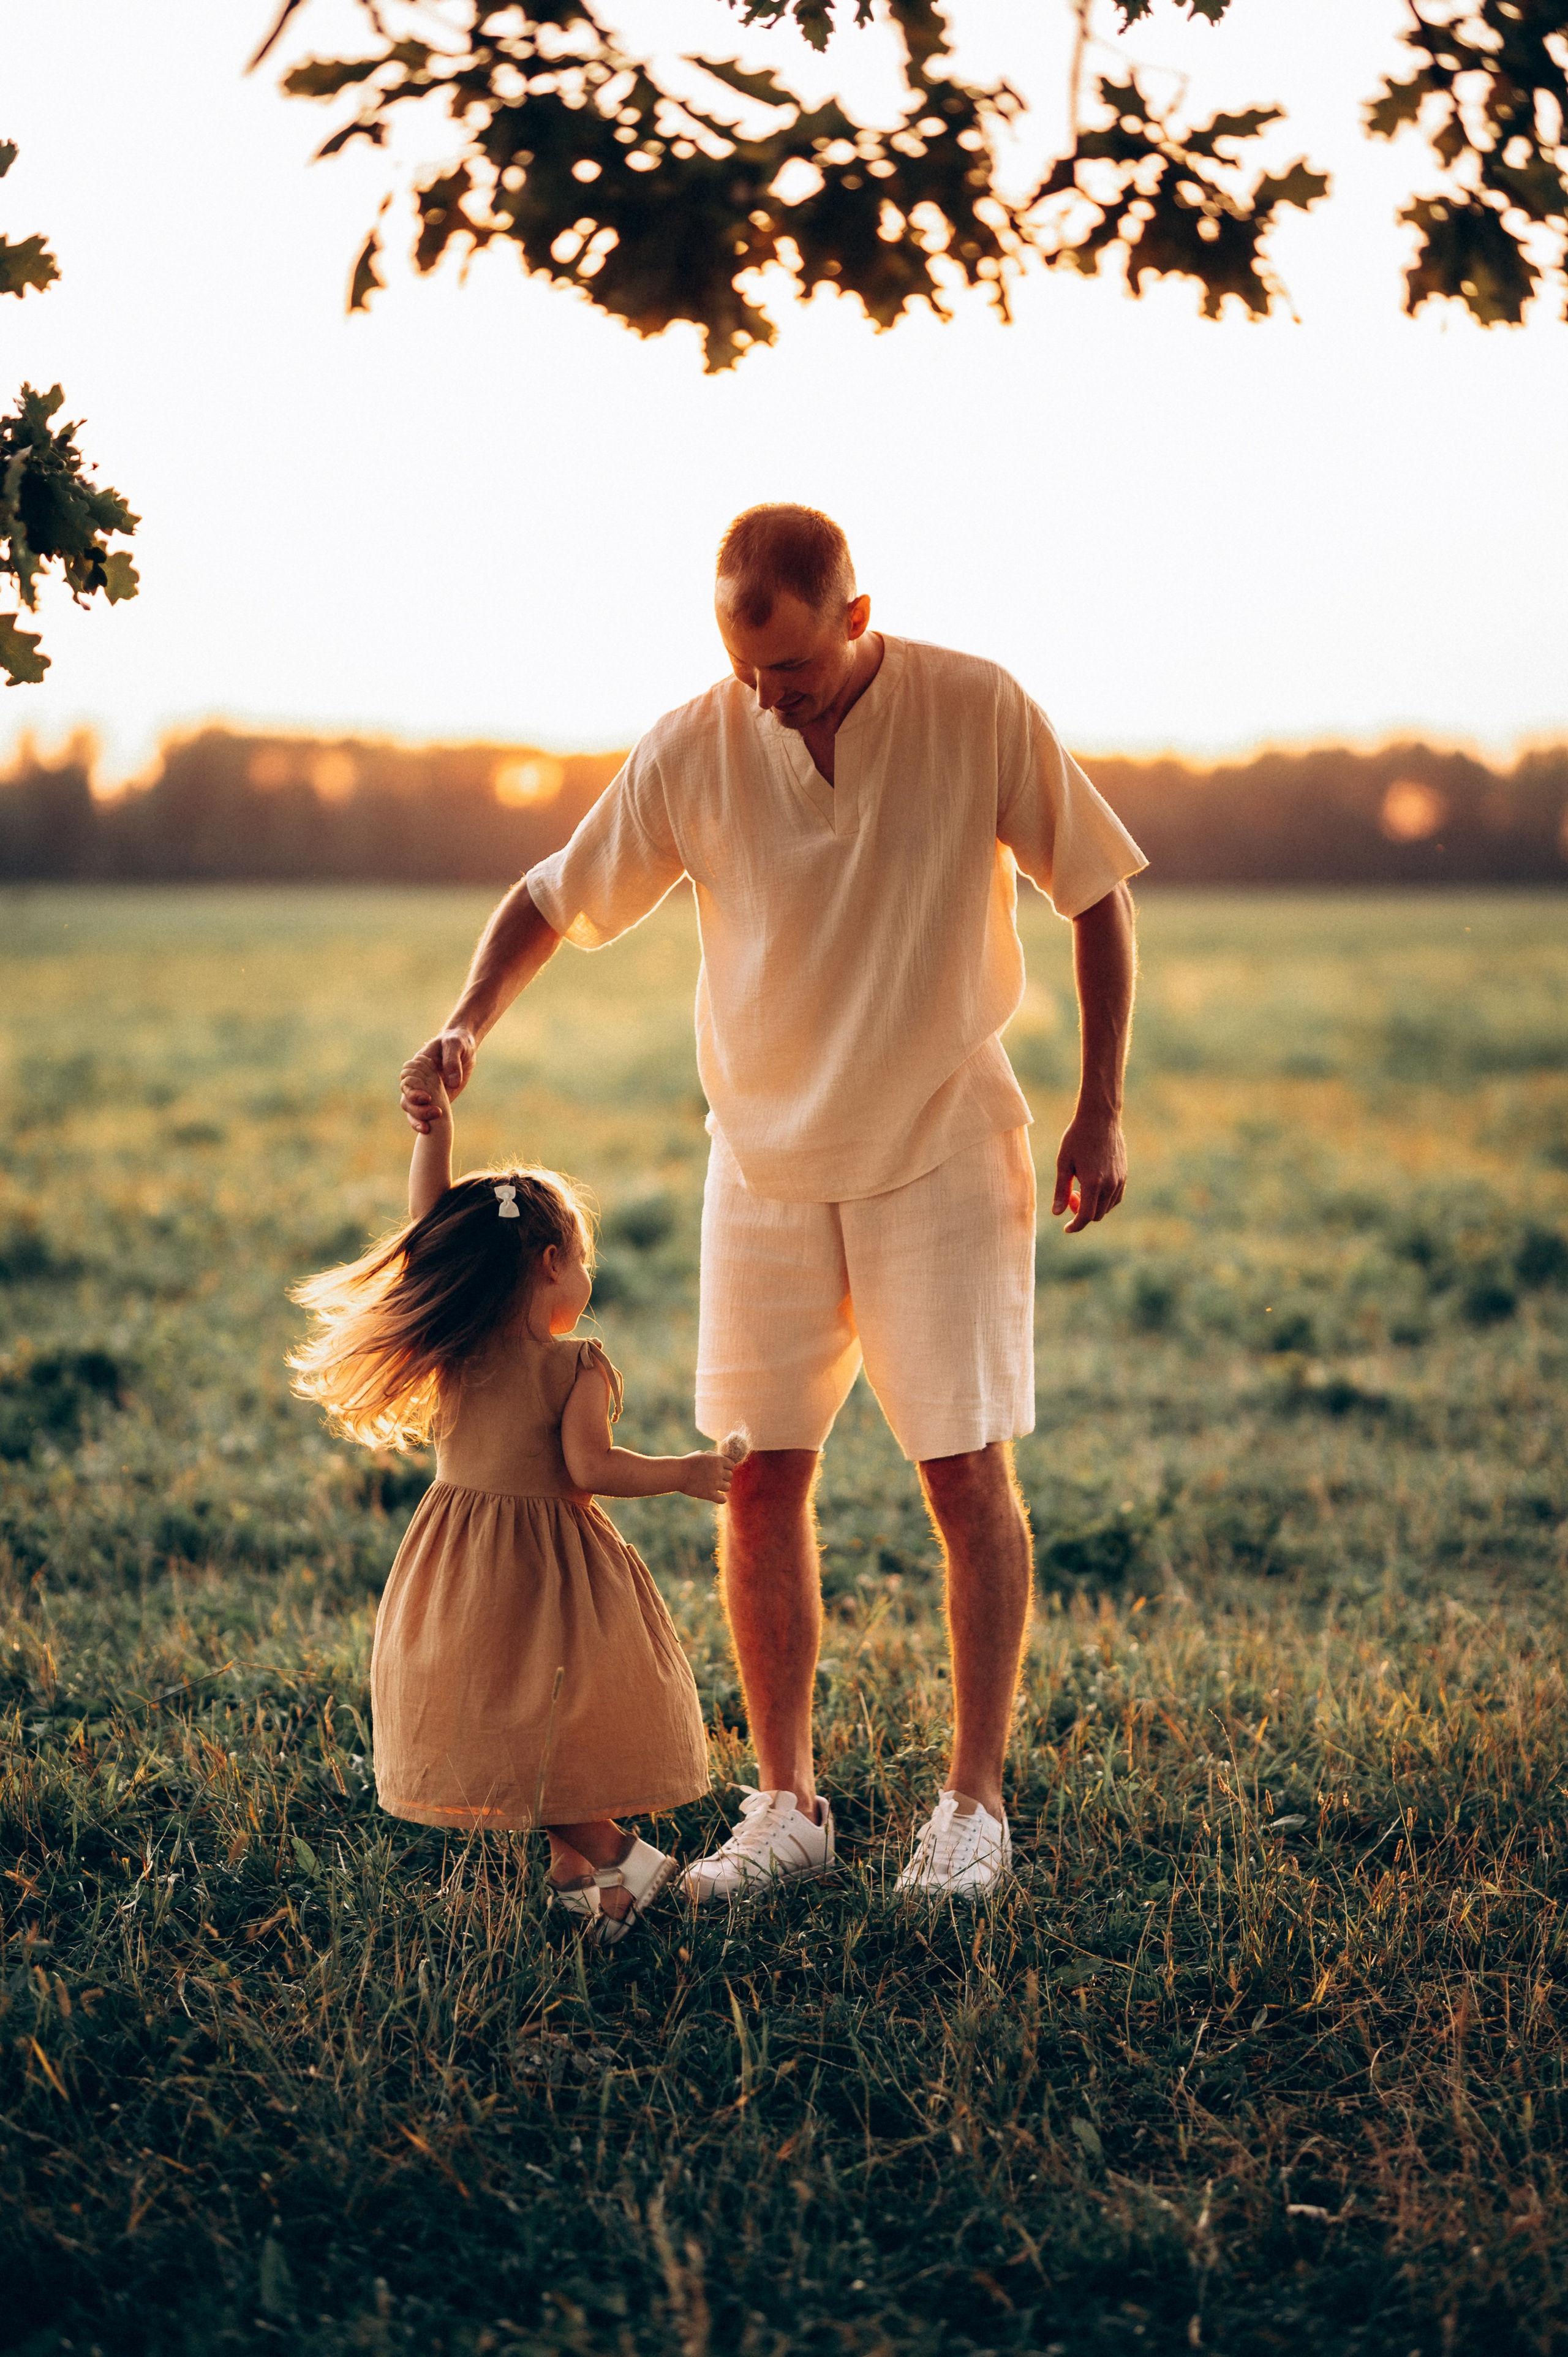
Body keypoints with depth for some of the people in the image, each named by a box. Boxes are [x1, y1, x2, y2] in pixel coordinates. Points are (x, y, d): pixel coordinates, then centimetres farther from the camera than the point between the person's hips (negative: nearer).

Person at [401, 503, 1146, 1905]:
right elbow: (552, 901, 2)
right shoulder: (694, 752, -8)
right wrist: (467, 1027, -17)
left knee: (968, 1480, -2)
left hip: (946, 1157, -2)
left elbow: (1098, 895, -2)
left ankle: (976, 1803, 12)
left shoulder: (979, 714, -12)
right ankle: (787, 1806, 14)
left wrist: (1101, 1113, -5)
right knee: (760, 1484, 2)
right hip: (766, 1165, 2)